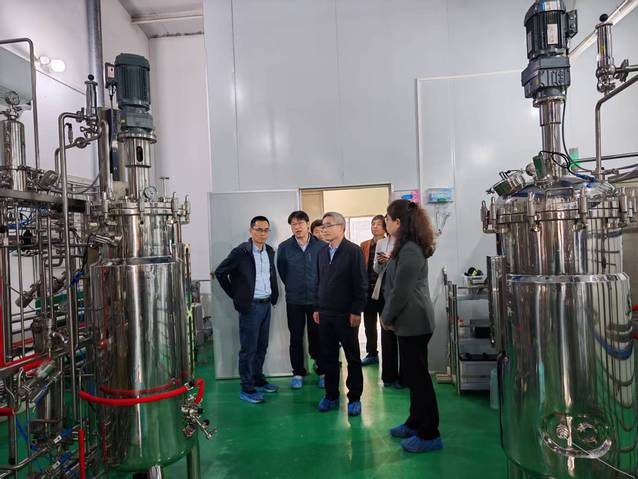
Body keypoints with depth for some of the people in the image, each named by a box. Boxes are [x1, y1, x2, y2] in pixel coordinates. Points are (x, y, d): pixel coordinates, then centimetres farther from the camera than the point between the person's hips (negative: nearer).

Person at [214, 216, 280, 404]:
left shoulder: (270, 251, 7)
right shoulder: (241, 252, -13)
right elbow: (220, 272, -10)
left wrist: (274, 295, 11)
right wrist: (235, 295, -6)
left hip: (267, 304, 7)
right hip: (250, 306, -6)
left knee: (262, 346, 16)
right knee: (248, 348, 1)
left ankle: (258, 379, 31)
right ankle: (247, 388, 10)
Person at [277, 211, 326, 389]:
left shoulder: (321, 246, -5)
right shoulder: (284, 247, -1)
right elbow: (281, 271, 10)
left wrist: (320, 289, 6)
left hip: (317, 299, -1)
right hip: (294, 301, 1)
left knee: (318, 336, 7)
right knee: (296, 337, 8)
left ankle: (322, 371, 21)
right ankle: (298, 373, 21)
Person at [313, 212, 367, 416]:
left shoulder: (353, 251, -8)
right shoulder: (322, 252, 11)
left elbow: (360, 283, -11)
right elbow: (318, 282, 14)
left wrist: (356, 311, -14)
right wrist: (317, 308, 10)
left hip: (346, 314, -5)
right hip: (325, 314, 5)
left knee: (352, 357, 7)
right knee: (328, 357, 11)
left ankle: (354, 398, 19)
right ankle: (331, 396, 24)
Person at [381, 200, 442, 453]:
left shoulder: (410, 251, -19)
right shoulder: (408, 248, 14)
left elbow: (401, 291, -20)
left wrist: (387, 318, -8)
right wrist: (389, 316, 14)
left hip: (413, 322, -10)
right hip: (411, 321, 10)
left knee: (418, 376, -1)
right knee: (413, 374, 18)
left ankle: (429, 435, 10)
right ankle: (415, 422, 32)